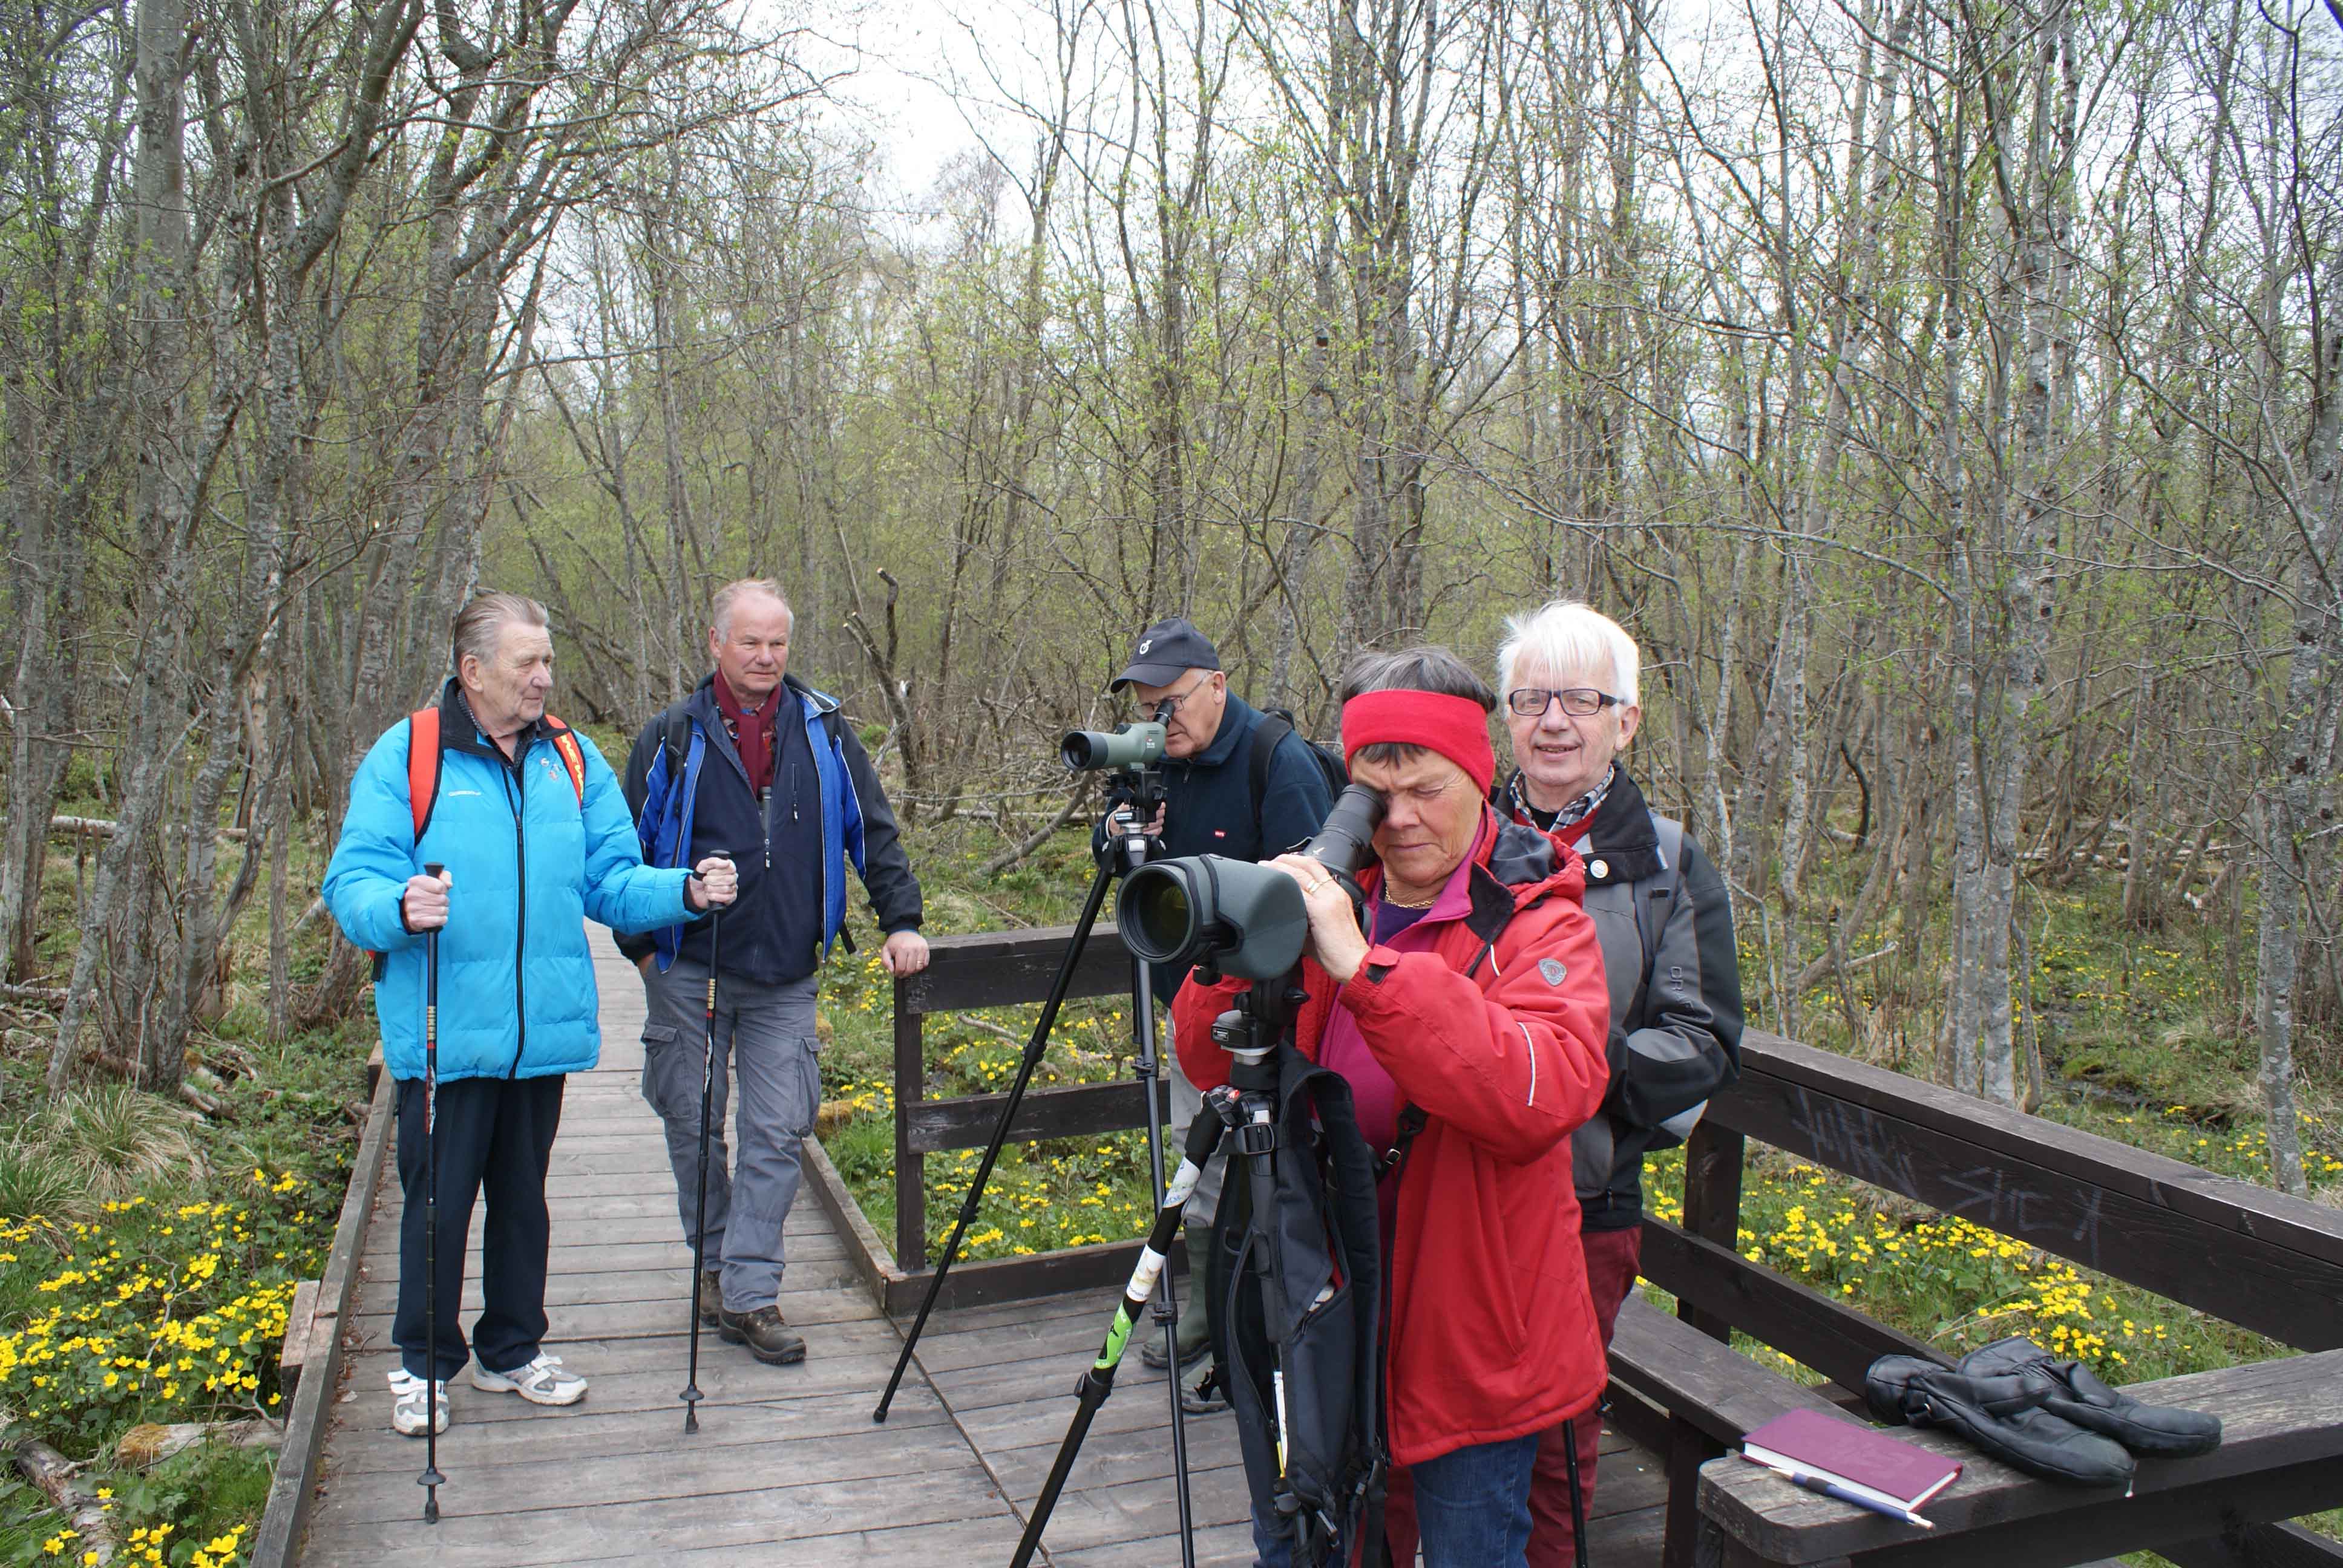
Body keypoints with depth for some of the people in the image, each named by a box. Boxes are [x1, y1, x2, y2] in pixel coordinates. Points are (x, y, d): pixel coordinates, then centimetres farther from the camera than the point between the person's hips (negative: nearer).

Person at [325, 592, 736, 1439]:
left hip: (544, 1030, 4)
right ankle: (424, 1365, 28)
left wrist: (685, 891, -12)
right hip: (445, 1038, -4)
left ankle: (512, 1350, 34)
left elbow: (613, 881, 7)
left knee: (522, 1197, 17)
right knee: (438, 1202, 7)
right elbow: (352, 883, -10)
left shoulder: (573, 758, 7)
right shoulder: (405, 756, -6)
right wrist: (400, 909, -32)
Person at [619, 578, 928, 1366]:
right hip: (689, 971, -1)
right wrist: (642, 943, 3)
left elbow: (874, 832, 8)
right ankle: (714, 1264, 30)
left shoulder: (823, 730, 4)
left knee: (777, 1134, -1)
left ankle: (749, 1294, 7)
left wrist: (900, 920, 0)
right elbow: (629, 848, 6)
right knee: (694, 1124, 10)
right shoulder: (673, 738, -1)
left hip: (785, 980, 1)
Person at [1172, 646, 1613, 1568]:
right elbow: (1212, 1067, 1)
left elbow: (1549, 1093, -33)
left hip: (1472, 1336, -5)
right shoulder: (1334, 899, 2)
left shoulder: (1538, 923, -13)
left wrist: (1365, 967, -37)